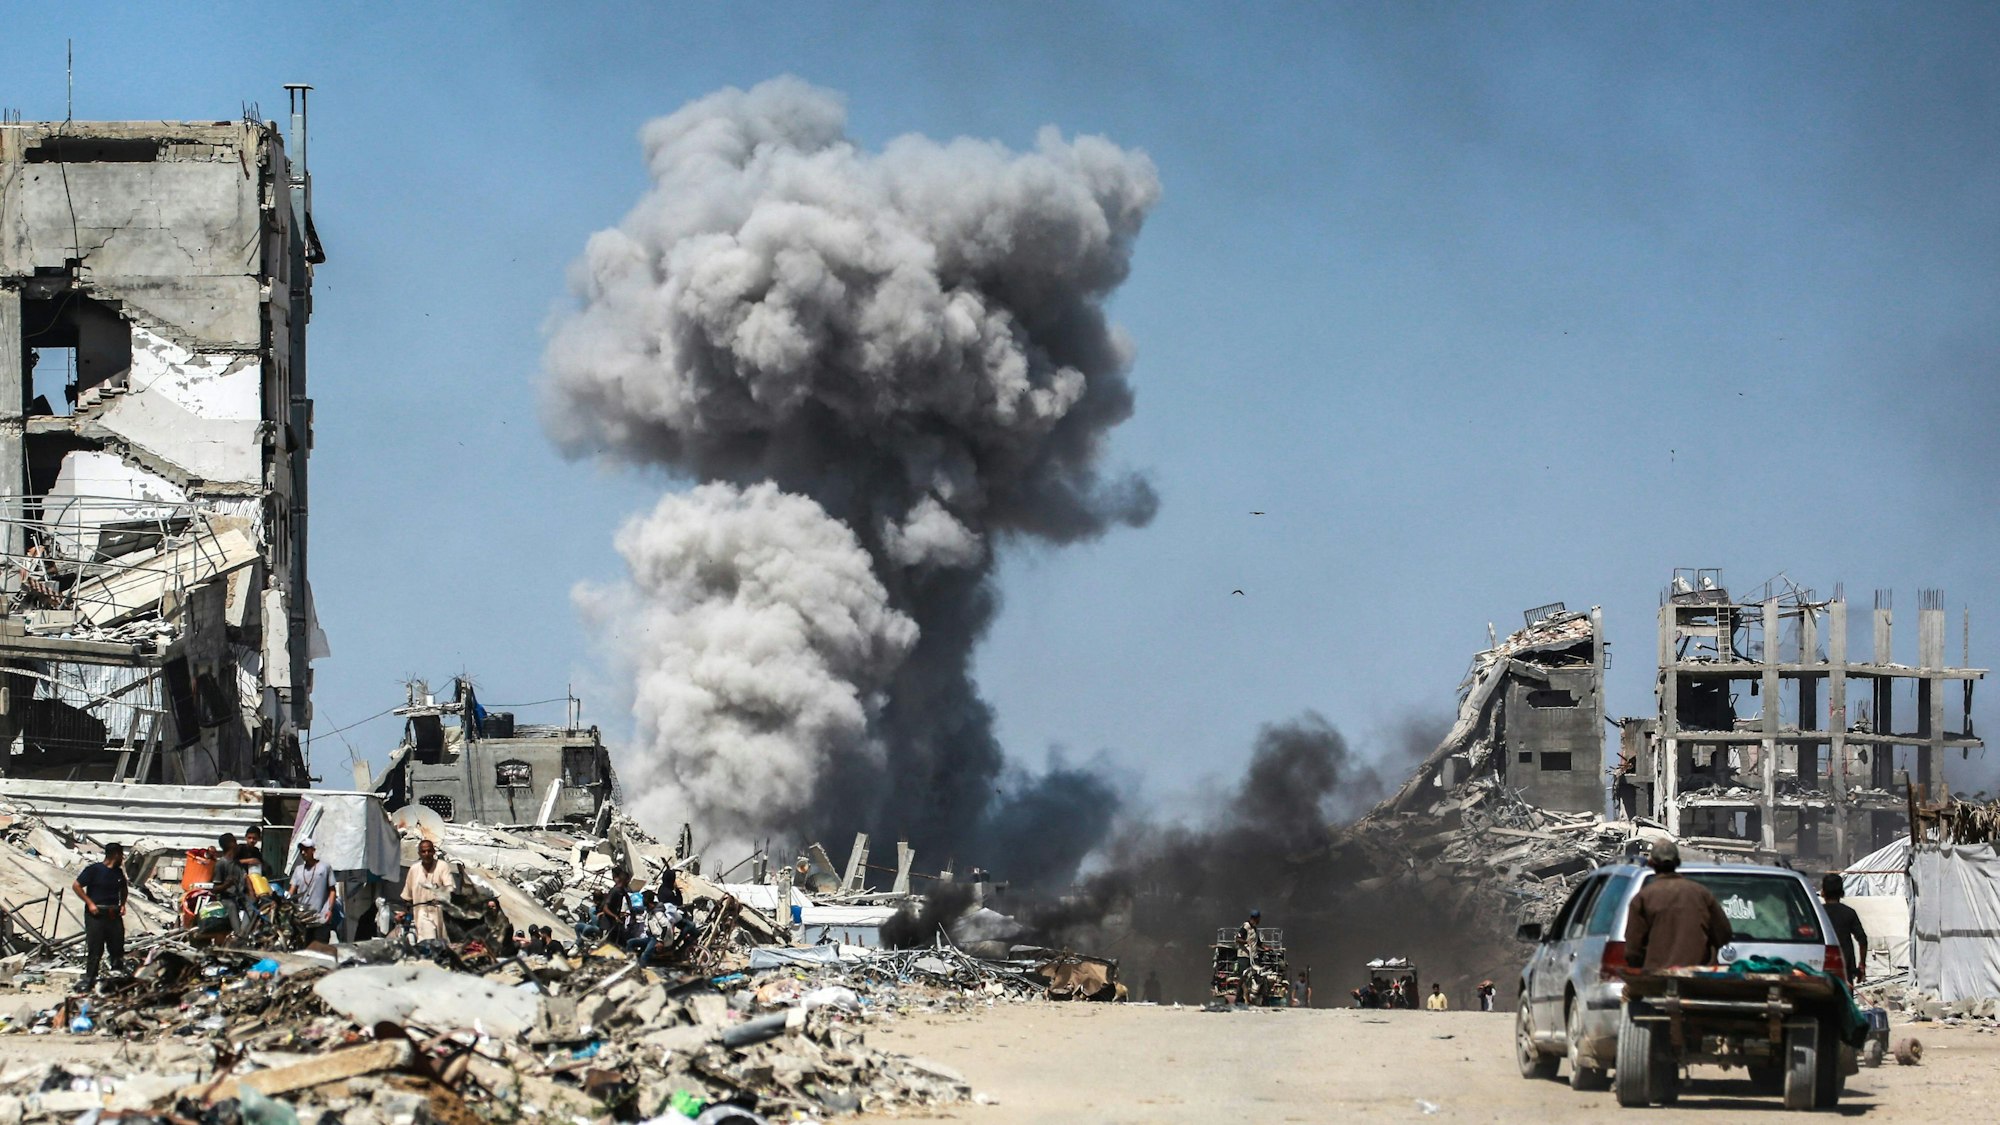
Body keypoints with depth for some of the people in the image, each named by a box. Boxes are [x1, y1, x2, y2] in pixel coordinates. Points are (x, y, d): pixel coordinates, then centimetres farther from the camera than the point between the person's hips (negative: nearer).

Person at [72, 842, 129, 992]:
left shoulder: (118, 872, 11)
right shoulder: (94, 870, -8)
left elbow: (124, 889, 28)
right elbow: (77, 886, -6)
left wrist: (122, 905, 10)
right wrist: (90, 903, -12)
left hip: (114, 915, 6)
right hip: (96, 915, -6)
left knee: (117, 946, 6)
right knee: (95, 948, -4)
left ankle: (118, 974, 16)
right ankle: (89, 979, 1)